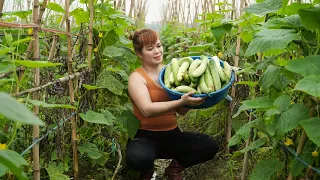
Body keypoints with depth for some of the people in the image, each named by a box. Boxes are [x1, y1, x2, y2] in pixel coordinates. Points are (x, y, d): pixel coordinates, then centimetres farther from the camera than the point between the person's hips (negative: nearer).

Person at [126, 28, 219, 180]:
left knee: (210, 146, -18)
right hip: (146, 137, -4)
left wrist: (190, 97, -15)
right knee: (137, 158, -38)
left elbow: (182, 111, 4)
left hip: (172, 135, 5)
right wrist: (180, 101, -38)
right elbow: (147, 109, -28)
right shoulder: (137, 77, -9)